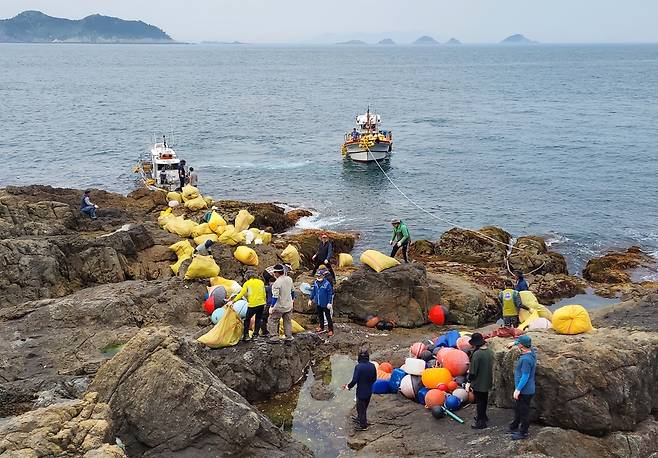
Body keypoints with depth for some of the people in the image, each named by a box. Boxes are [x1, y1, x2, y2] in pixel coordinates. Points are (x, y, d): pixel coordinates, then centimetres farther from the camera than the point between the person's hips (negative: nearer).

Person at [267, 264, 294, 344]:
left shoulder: (277, 282, -22)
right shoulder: (289, 279, 0)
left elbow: (275, 296, -21)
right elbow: (292, 291, 14)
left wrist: (272, 307, -15)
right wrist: (292, 299, 30)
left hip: (279, 307, -7)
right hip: (289, 306, 7)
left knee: (272, 321, 6)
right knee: (288, 322, 14)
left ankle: (274, 338, 5)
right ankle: (289, 338, 17)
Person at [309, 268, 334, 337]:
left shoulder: (327, 284, -20)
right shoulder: (315, 283, -2)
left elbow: (330, 294, -16)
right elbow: (313, 291, 11)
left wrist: (329, 303, -16)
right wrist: (311, 299, 15)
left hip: (325, 304, -6)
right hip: (318, 303, 6)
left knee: (328, 317, 2)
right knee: (320, 315, 21)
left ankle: (331, 330, 10)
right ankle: (321, 327, 39)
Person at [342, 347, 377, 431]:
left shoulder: (358, 367, -25)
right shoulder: (372, 366, -8)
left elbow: (354, 380, -25)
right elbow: (374, 379, 3)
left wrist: (348, 386, -7)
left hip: (361, 392, -6)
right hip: (369, 391, 6)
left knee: (361, 407, 14)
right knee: (364, 406, 27)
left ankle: (363, 425, 27)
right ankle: (359, 419, 48)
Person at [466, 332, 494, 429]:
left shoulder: (476, 354, -27)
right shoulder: (490, 351, -2)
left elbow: (473, 371, -22)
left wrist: (469, 382, -11)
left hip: (478, 382, -8)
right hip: (487, 381, 8)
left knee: (479, 401, 5)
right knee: (484, 399, 24)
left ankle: (481, 422, 14)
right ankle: (483, 416, 42)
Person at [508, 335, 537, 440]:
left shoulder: (526, 359, -28)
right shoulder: (532, 352, 0)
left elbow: (525, 376, -26)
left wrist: (518, 389, -20)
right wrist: (513, 344, 26)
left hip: (525, 391, -10)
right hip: (524, 390, 10)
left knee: (524, 411, 5)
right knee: (518, 409, 25)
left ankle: (523, 432, 17)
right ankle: (514, 427, 40)